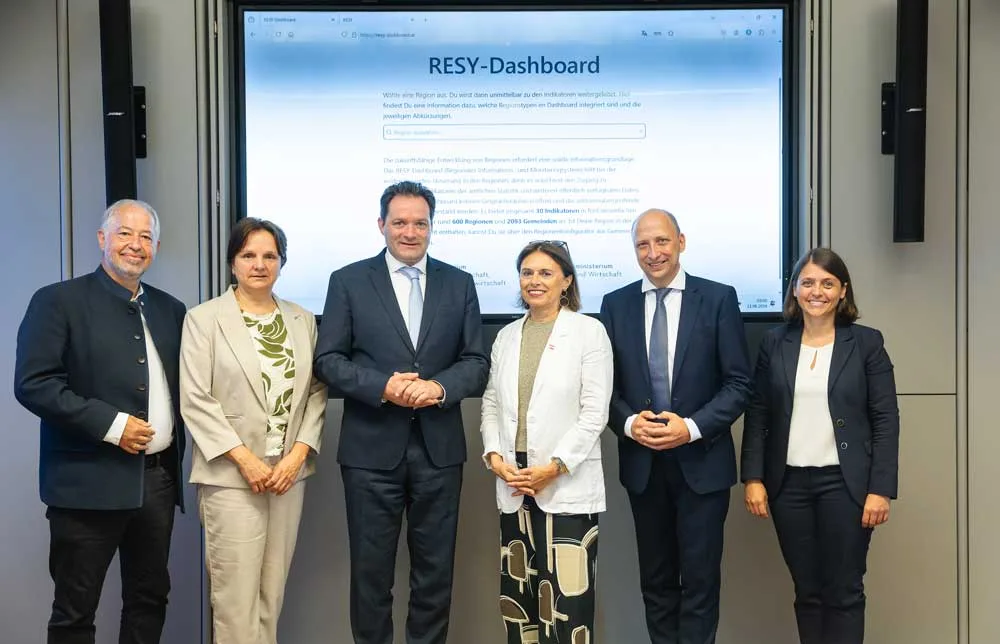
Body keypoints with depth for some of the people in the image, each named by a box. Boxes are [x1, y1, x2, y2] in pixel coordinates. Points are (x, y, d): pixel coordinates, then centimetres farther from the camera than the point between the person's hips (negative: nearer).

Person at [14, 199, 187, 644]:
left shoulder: (170, 310, 12)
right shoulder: (58, 301, -4)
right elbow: (32, 384, -13)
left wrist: (176, 445, 2)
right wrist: (111, 424, -17)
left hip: (158, 478, 5)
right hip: (89, 480, -5)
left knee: (150, 599, 14)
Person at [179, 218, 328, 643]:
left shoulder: (303, 320, 11)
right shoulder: (204, 318, -1)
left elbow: (316, 392, 8)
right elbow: (195, 400, -7)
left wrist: (298, 454, -5)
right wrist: (244, 458, -12)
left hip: (289, 472, 4)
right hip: (232, 475, -4)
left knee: (272, 592, 8)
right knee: (236, 595, -4)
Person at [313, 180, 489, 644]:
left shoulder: (459, 284, 8)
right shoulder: (348, 281, 2)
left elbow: (477, 362, 4)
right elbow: (328, 360, -2)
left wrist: (439, 387, -15)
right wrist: (383, 386, -17)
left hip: (438, 449, 2)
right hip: (372, 449, -1)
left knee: (435, 571, 10)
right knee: (371, 570, 7)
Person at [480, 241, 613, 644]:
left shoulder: (589, 331, -3)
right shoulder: (507, 336, 13)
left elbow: (595, 411, -8)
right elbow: (492, 403, 13)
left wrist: (553, 467, -14)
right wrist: (494, 456, -3)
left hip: (567, 484, -5)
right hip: (514, 482, 5)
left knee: (566, 599, -8)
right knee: (518, 594, 9)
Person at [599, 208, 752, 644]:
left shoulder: (718, 298, -3)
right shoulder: (616, 304, 5)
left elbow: (738, 383, -5)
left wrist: (692, 427, -17)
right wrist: (628, 422, -13)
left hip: (701, 461, -2)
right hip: (641, 462, 3)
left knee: (700, 578, 1)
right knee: (655, 579, 13)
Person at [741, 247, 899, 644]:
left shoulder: (866, 342, 0)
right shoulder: (774, 343, 6)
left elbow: (886, 420, -3)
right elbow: (757, 415, 6)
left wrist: (881, 489, -9)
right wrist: (753, 477, -2)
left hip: (844, 483, -2)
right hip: (789, 483, 2)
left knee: (844, 592, 2)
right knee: (807, 592, 8)